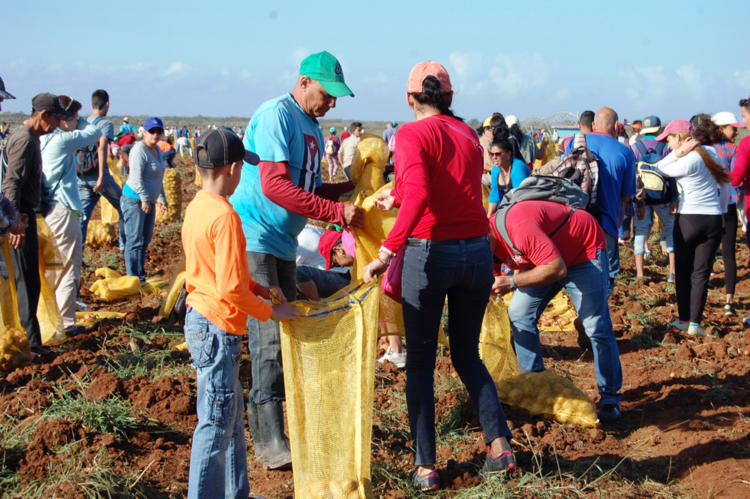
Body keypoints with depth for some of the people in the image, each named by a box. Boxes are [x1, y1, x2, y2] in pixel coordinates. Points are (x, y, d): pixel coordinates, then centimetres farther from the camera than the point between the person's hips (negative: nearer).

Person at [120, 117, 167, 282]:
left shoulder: (157, 150, 15)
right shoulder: (139, 150, -14)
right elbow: (136, 177, -21)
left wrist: (161, 198, 25)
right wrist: (144, 199, -21)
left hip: (148, 200, 9)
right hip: (135, 200, -9)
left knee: (145, 240, 12)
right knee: (135, 240, -7)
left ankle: (141, 275, 20)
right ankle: (134, 278, -4)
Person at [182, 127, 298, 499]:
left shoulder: (196, 207, 8)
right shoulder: (225, 216, -21)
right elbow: (231, 289, -23)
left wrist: (258, 290, 10)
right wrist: (270, 312, -11)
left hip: (200, 319, 10)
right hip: (217, 329, -10)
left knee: (232, 415, 20)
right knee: (217, 422, 1)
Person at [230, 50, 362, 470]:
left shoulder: (313, 128, 15)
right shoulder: (276, 115, -14)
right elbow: (275, 187, -23)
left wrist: (354, 186, 6)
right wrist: (338, 212, -24)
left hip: (282, 244, 10)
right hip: (252, 239, -10)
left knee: (289, 332, 12)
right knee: (269, 338, -13)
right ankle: (271, 442, -10)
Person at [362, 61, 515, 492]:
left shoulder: (413, 134, -8)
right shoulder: (469, 135, 10)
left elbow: (418, 196, -24)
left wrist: (388, 251, -29)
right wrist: (397, 196, 35)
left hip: (430, 252, -5)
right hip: (477, 251, 5)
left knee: (421, 363, 8)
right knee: (467, 355, 19)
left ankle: (426, 466, 11)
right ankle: (500, 444, 8)